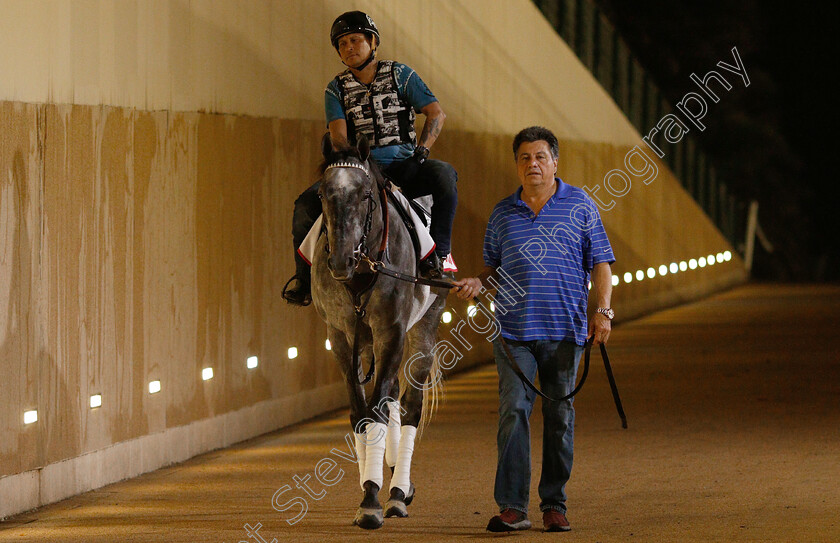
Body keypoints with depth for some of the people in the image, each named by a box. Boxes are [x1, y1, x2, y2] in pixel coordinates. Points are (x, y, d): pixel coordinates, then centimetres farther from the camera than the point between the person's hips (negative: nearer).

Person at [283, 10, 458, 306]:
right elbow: (339, 135, -4)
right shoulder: (336, 89, 10)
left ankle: (439, 253, -27)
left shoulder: (400, 75, 6)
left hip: (402, 167, -1)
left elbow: (436, 113, 0)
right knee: (308, 202, -20)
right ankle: (304, 276, -4)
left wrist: (420, 152, -15)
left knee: (444, 174, -33)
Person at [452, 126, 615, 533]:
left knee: (559, 416, 4)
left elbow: (600, 263, 5)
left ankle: (554, 505, 11)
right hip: (513, 331, 1)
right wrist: (477, 283, -2)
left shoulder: (580, 206, 5)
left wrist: (603, 312, -5)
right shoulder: (503, 213, 11)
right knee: (513, 412, -8)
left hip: (565, 330, -1)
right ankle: (512, 506, -9)